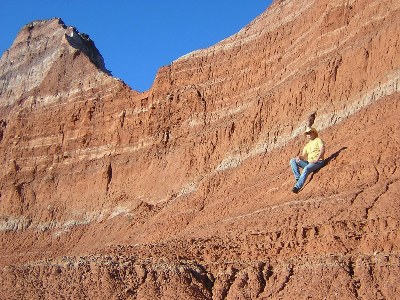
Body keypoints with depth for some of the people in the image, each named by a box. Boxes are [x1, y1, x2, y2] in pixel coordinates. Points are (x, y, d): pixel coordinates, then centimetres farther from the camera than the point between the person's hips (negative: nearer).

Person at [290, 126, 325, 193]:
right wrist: (299, 157, -8)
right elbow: (303, 156, 17)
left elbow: (322, 150, -9)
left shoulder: (318, 140, 7)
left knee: (306, 169, -37)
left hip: (318, 162, -7)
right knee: (292, 161, -8)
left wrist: (316, 160, -22)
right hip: (308, 162, 7)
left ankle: (297, 187, -46)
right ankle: (298, 178, -20)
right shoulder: (307, 145, 27)